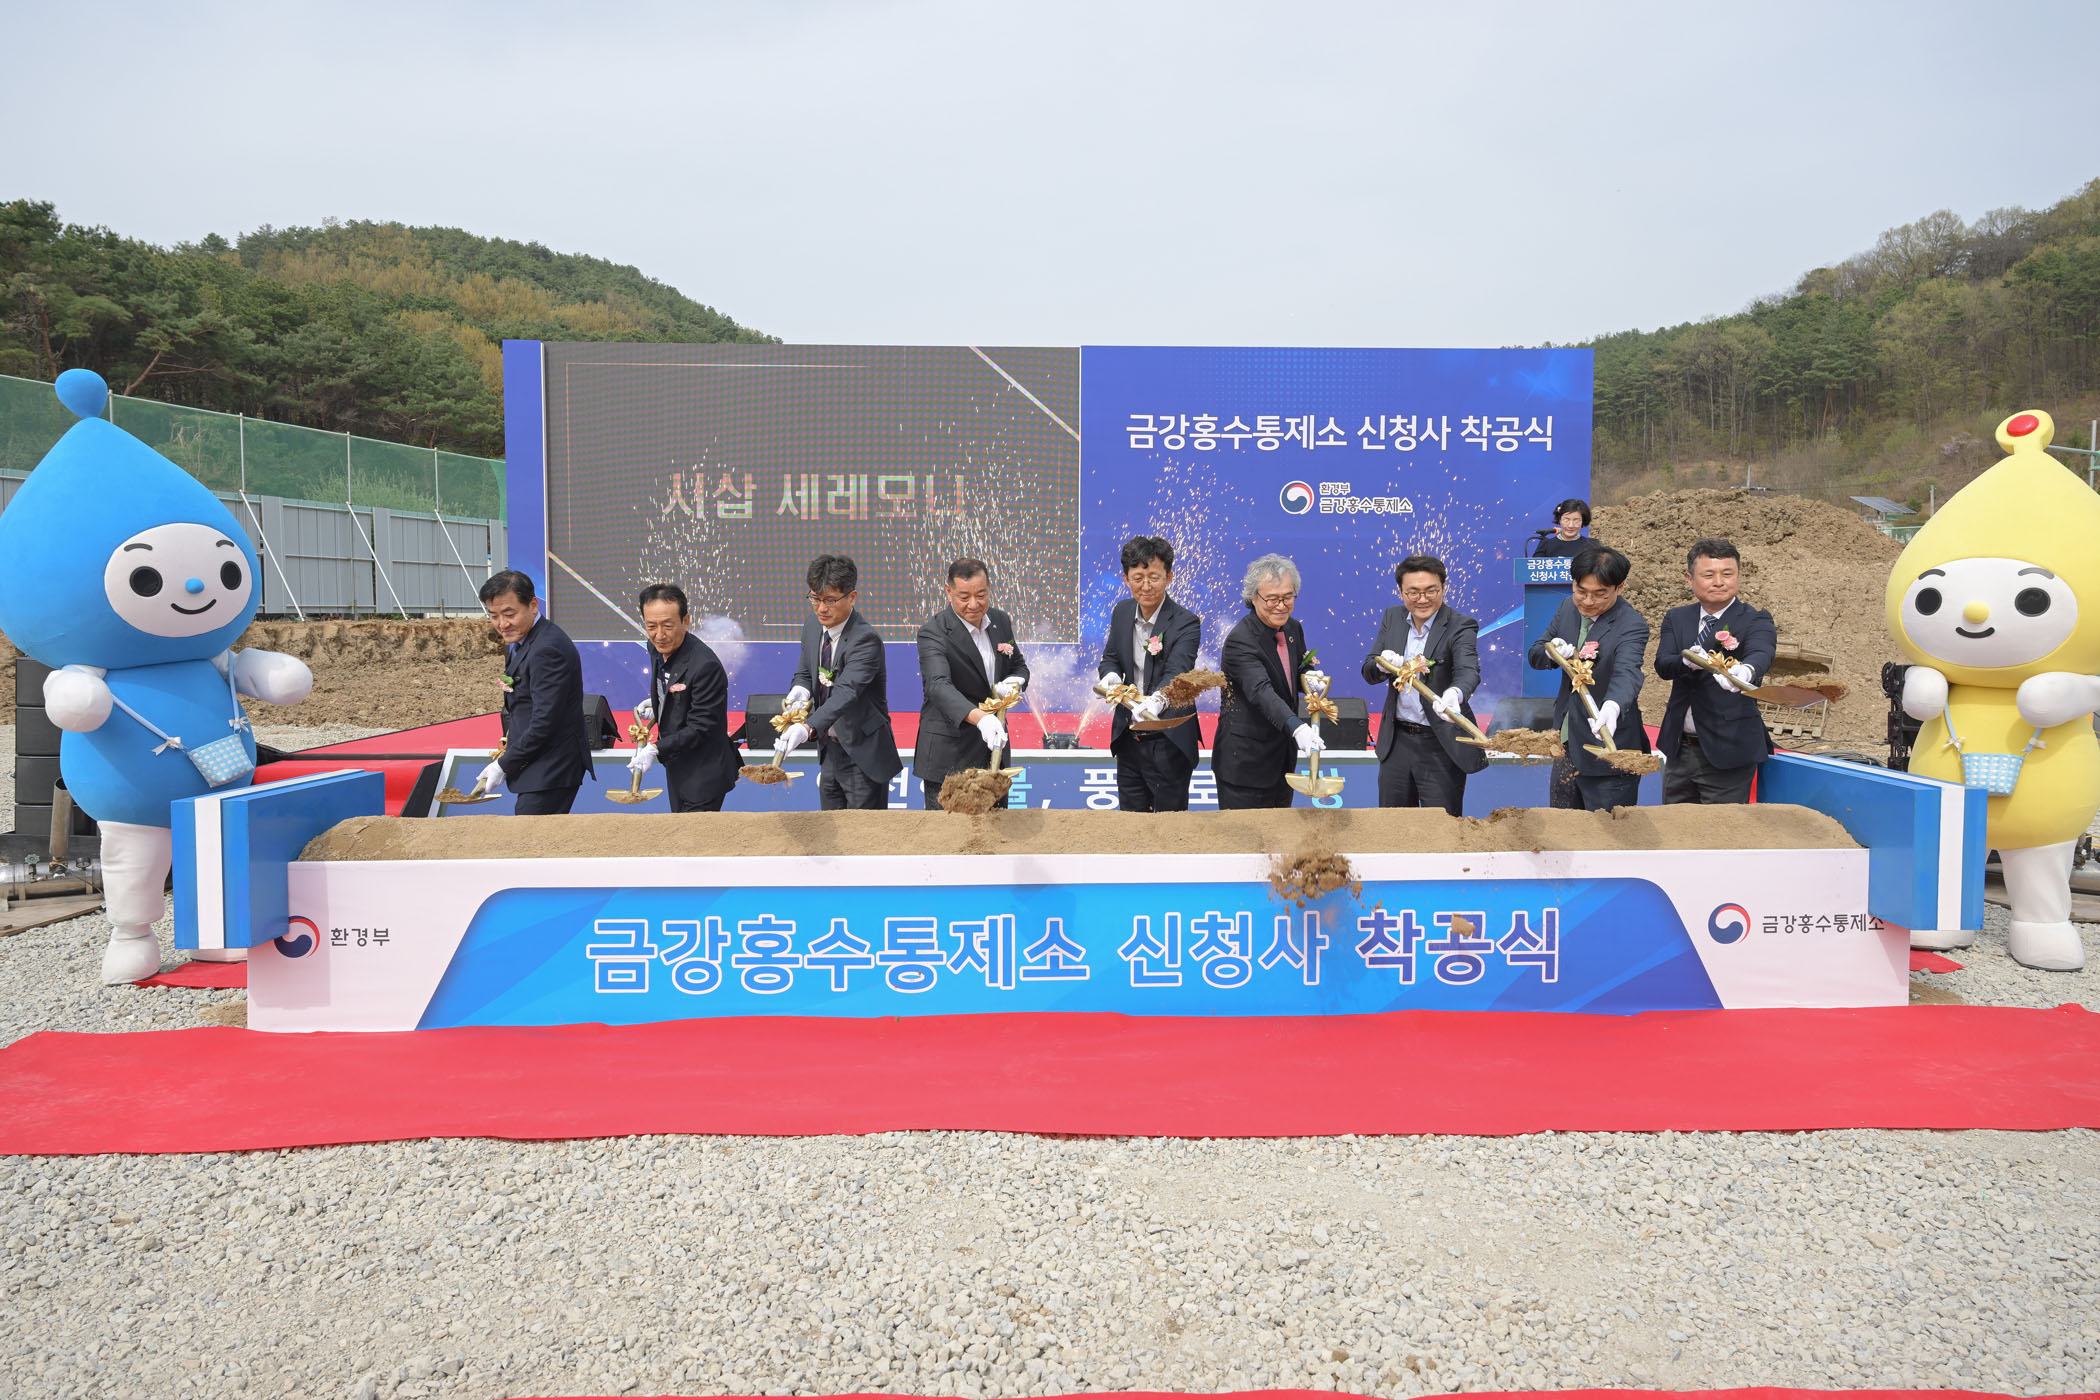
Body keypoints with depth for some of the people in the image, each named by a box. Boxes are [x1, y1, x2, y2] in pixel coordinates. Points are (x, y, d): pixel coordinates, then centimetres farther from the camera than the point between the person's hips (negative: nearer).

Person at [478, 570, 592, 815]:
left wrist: (504, 765, -14)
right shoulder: (521, 639, 12)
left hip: (550, 771, -10)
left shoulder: (548, 649, -21)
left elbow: (544, 723, -22)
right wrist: (510, 686, 1)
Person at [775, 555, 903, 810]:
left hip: (863, 754, -8)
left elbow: (847, 691, -35)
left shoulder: (865, 639, -23)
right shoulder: (813, 626, 2)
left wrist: (807, 728, -50)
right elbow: (805, 672, 13)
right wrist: (800, 690, -13)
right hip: (830, 750, 8)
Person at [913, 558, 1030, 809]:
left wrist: (1015, 682, -7)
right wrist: (980, 718, -47)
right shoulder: (933, 633, -16)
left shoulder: (1000, 621, 4)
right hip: (949, 754, -6)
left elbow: (1018, 664, 18)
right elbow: (938, 686, -31)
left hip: (993, 744, 6)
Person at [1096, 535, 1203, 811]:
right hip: (1128, 738, 6)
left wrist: (1158, 700, -52)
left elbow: (1176, 673, -30)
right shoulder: (1121, 612, 2)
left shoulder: (1186, 623, -17)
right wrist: (1110, 675, -13)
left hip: (1168, 744, -5)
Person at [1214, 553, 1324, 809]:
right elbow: (1261, 692, -36)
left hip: (1283, 759, 8)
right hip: (1245, 764, -8)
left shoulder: (1293, 629, 3)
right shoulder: (1240, 641, -22)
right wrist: (1297, 728, -52)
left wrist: (1309, 679, -10)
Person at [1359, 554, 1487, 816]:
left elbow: (1468, 671, -29)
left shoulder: (1461, 626, -11)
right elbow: (1368, 672, 3)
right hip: (1396, 740, 5)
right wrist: (1382, 664, -21)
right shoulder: (1392, 618, 5)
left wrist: (1454, 693, -52)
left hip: (1442, 746, -5)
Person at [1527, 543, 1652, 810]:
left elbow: (1627, 672, -34)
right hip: (1566, 742, 7)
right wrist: (1552, 652, -15)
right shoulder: (1568, 609, 4)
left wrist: (1611, 707, -55)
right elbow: (1535, 654, 10)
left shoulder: (1632, 625, -17)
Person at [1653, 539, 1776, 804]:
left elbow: (1761, 654, -27)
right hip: (1679, 750, 4)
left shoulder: (1755, 620, -6)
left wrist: (1745, 670, -51)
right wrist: (1688, 661, -31)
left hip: (1727, 752, -4)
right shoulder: (1676, 618, 7)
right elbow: (1662, 665, -8)